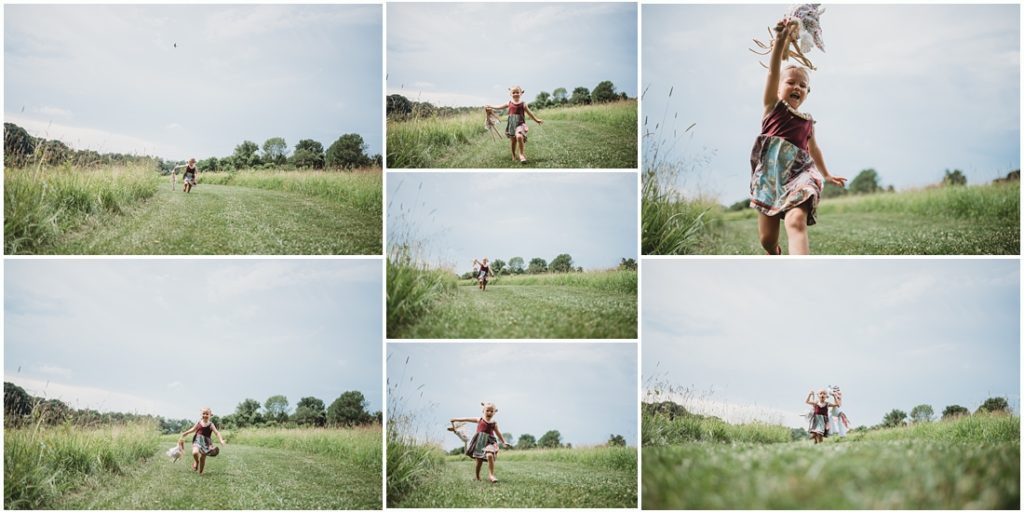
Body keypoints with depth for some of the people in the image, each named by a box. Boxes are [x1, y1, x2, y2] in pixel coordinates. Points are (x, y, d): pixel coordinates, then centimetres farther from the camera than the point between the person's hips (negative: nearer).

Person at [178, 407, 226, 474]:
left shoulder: (210, 425, -4)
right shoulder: (199, 423, 3)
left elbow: (217, 433, -12)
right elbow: (193, 430, 17)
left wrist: (221, 441, -26)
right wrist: (184, 434, 17)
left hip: (206, 441, -1)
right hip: (197, 440, 1)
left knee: (203, 457, 6)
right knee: (195, 452, -27)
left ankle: (200, 472, 25)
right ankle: (197, 461, 6)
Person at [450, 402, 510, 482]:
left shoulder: (494, 423, 8)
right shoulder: (479, 420, 6)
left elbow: (498, 434, 17)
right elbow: (466, 420, 9)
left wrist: (504, 442, 10)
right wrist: (456, 420, 9)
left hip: (489, 442, 0)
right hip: (480, 442, 0)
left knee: (490, 455, -27)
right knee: (479, 460, 2)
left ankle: (491, 475, -21)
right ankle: (477, 477, 22)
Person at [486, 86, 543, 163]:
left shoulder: (523, 104, 2)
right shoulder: (509, 104, 8)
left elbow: (529, 113, 12)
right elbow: (499, 107, 18)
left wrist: (536, 120, 14)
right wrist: (489, 106, 15)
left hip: (520, 123, -3)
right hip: (511, 124, 3)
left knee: (519, 136, -29)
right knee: (513, 140, 11)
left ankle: (522, 154, -18)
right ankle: (514, 156, 31)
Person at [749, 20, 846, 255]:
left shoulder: (807, 121, 20)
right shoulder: (773, 107, 10)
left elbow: (813, 148, 38)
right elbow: (773, 72, -5)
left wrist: (826, 174, 50)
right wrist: (781, 40, -19)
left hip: (798, 174, 1)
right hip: (769, 174, -1)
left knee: (796, 222, -28)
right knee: (767, 239, 0)